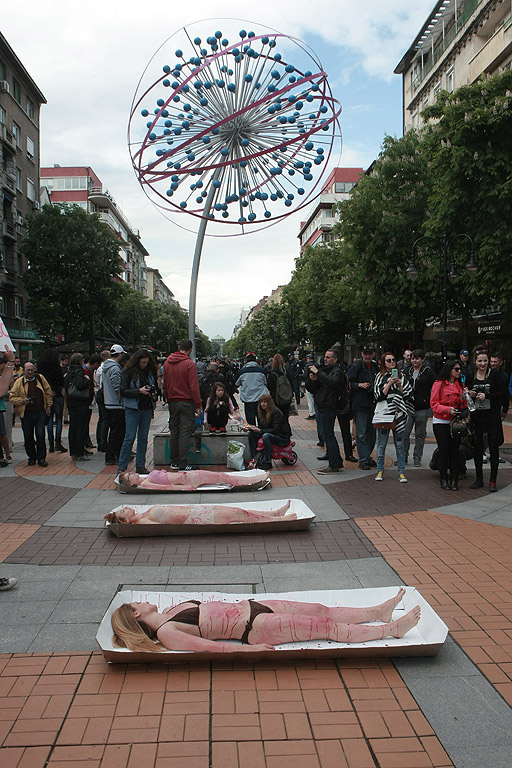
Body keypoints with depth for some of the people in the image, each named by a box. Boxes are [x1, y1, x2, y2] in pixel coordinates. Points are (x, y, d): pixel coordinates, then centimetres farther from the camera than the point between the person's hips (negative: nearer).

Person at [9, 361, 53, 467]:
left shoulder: (40, 378, 5)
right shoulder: (18, 382, 2)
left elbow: (48, 392, 11)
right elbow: (12, 397, 3)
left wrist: (48, 406, 7)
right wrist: (22, 401, -14)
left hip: (40, 412, 0)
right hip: (26, 414, 0)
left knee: (40, 435, -6)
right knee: (28, 437, 7)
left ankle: (41, 458, 3)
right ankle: (32, 457, 23)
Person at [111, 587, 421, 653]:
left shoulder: (170, 611, 9)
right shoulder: (166, 633, -15)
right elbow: (209, 646, -20)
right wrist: (248, 648, -21)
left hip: (251, 606, 8)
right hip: (254, 628, -8)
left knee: (323, 610, 7)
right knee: (328, 626, -5)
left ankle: (380, 611, 20)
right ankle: (392, 629, 7)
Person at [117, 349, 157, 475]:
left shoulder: (150, 371, 8)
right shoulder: (128, 372, -6)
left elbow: (155, 386, 22)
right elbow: (123, 391, -9)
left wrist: (153, 391, 0)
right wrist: (139, 391, -19)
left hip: (147, 409, 5)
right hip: (132, 409, -5)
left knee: (143, 438, 8)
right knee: (130, 437, -5)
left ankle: (140, 466, 16)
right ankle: (121, 467, 3)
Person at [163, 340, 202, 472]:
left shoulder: (167, 363, 7)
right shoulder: (189, 364, -12)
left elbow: (165, 385, 12)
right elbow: (194, 387, -14)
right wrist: (198, 406, -10)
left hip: (172, 402, 6)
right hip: (186, 402, -6)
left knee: (174, 432, 13)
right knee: (185, 433, -2)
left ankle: (174, 462, 19)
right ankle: (183, 464, -1)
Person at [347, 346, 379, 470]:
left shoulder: (375, 366, 12)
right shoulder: (355, 367, -6)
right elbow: (347, 383, -8)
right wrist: (359, 385, -19)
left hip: (373, 404, 6)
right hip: (360, 405, -6)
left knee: (372, 433, 11)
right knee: (361, 434, -4)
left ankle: (367, 456, 23)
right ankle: (363, 460, 1)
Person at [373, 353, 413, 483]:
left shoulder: (402, 376, 9)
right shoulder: (380, 377, 4)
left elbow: (408, 395, 5)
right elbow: (379, 396, -6)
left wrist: (399, 385, -8)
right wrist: (390, 383, -12)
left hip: (398, 414, 1)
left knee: (399, 443, 5)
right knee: (381, 443, 4)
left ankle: (401, 471, 13)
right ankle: (380, 470, 17)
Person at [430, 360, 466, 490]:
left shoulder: (460, 384, 12)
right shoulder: (439, 384, -6)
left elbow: (462, 405, 16)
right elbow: (434, 404, -9)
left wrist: (464, 398, -6)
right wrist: (448, 409, -22)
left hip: (455, 422, 4)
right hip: (441, 422, -4)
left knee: (455, 451, 0)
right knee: (444, 451, -2)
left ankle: (454, 480, 6)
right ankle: (444, 479, 9)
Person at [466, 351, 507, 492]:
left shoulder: (494, 374, -4)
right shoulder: (471, 376, 5)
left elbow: (503, 392, -7)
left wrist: (486, 395, -17)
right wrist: (469, 394, -6)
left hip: (492, 416, -3)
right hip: (476, 416, 3)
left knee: (493, 448, 0)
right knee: (477, 447, 8)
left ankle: (493, 481, 7)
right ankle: (479, 479, 19)